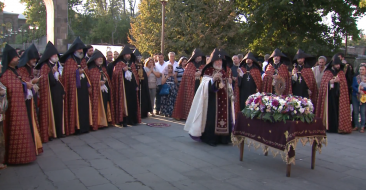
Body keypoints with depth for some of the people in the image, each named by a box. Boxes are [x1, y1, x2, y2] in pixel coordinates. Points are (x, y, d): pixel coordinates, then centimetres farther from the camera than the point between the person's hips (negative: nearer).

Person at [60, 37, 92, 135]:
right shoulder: (69, 61, -3)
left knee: (85, 106, 6)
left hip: (84, 86, 6)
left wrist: (89, 85, 11)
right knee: (76, 107, -5)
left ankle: (85, 126, 13)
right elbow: (67, 73, -13)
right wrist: (77, 71, -18)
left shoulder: (83, 60, 17)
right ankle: (76, 127, 0)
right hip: (75, 87, -6)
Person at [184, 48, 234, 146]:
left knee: (224, 116, 3)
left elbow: (229, 89, 20)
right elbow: (205, 86, -14)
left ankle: (223, 138, 12)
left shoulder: (224, 72, 16)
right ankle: (210, 138, 3)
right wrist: (213, 79, -27)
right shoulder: (208, 71, -1)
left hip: (224, 101, 5)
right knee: (212, 118, -8)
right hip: (212, 100, -5)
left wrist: (229, 83, 0)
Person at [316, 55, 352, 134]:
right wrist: (332, 81, -14)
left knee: (338, 111, -5)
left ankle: (338, 127, -3)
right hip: (330, 95, -2)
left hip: (339, 96, 2)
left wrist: (339, 81, -9)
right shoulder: (327, 72, 8)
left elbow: (344, 84, 9)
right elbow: (324, 83, -2)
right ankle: (328, 127, -1)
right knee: (330, 111, -6)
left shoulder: (341, 73, 15)